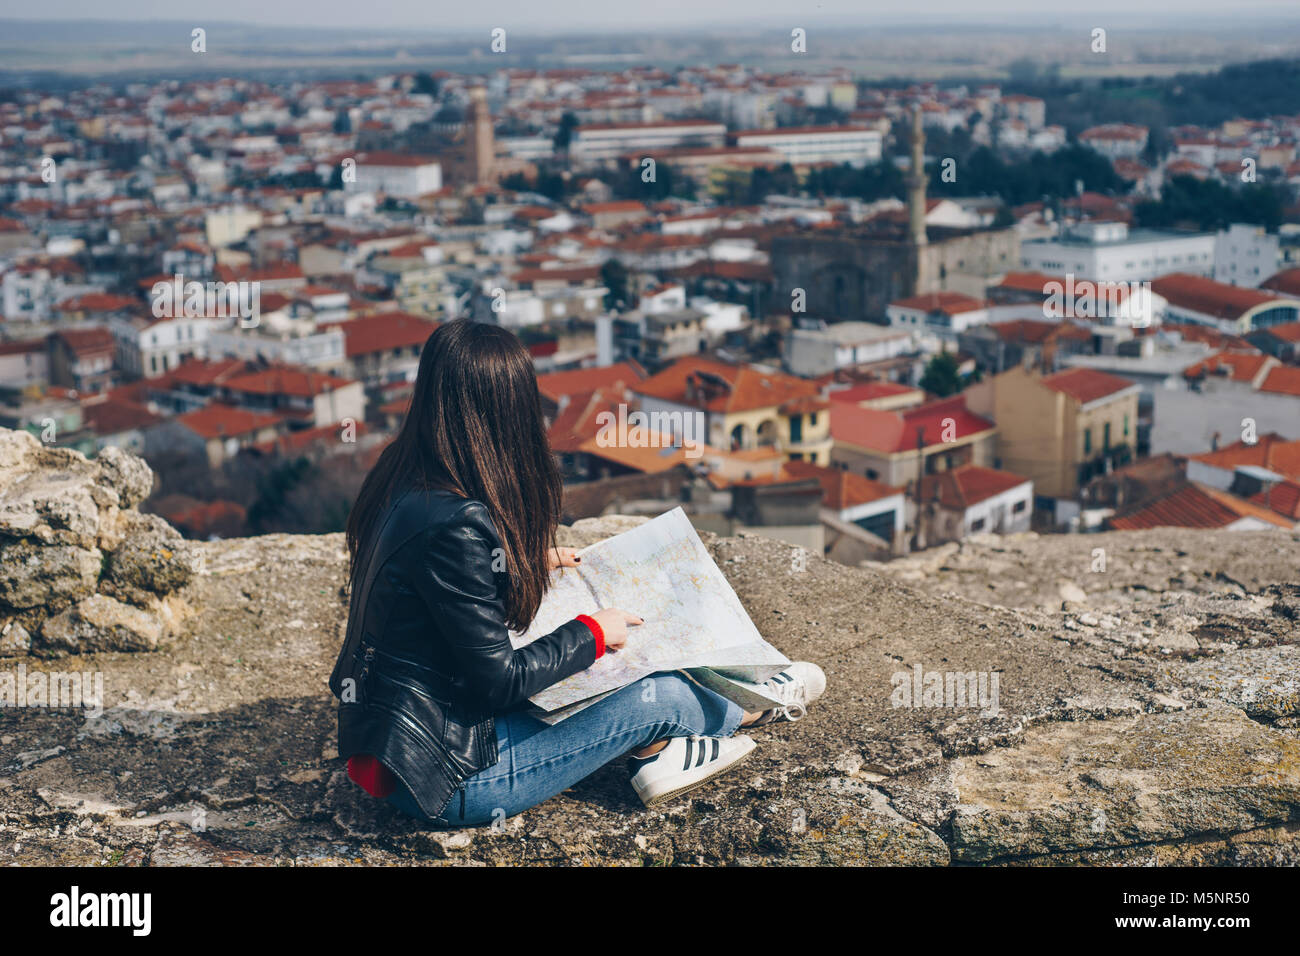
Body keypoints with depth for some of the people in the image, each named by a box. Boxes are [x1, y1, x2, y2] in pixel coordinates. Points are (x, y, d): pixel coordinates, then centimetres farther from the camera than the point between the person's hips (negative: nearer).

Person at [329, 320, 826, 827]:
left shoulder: (403, 483, 0)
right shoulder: (456, 526, -28)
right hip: (445, 782, -9)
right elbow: (499, 681, -21)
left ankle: (653, 750, 25)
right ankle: (755, 705, 28)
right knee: (661, 696, 0)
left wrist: (529, 563, 19)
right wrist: (591, 633, -7)